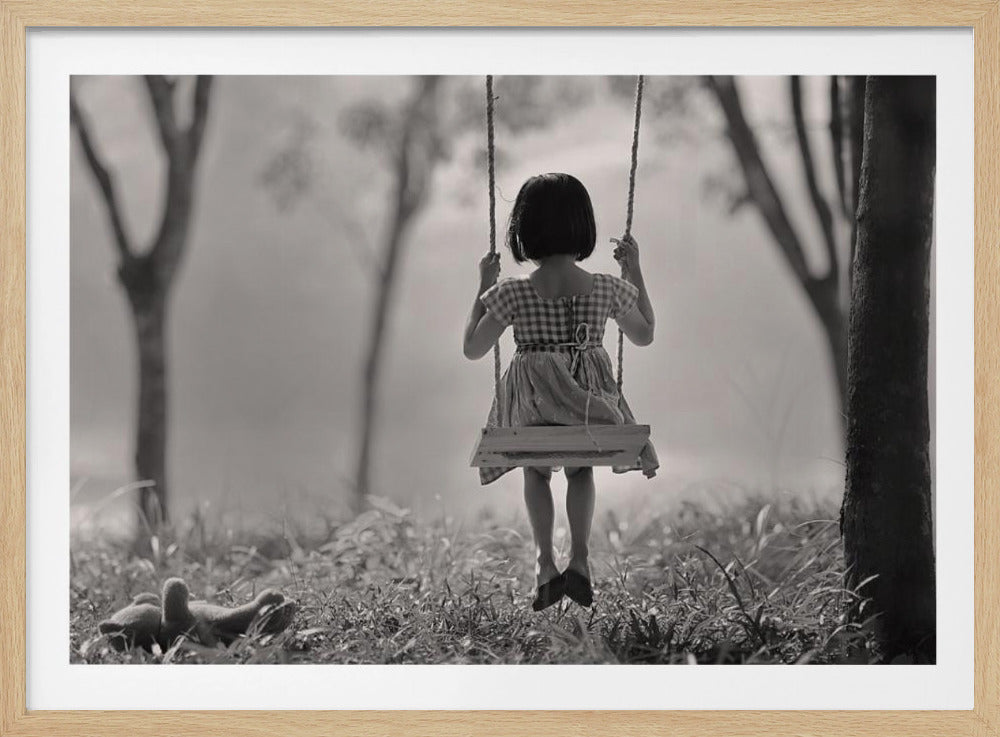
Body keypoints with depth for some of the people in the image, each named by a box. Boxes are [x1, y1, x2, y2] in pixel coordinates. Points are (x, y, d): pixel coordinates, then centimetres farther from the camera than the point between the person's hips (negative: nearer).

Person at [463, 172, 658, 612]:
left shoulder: (511, 293, -10)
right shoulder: (607, 290, -5)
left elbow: (472, 349, 1)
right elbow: (644, 335, 13)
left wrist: (483, 286, 8)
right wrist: (635, 272, 15)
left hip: (532, 408, -1)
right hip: (590, 402, 1)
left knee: (536, 469, 30)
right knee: (580, 469, 32)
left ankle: (545, 560, 11)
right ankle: (579, 558, 14)